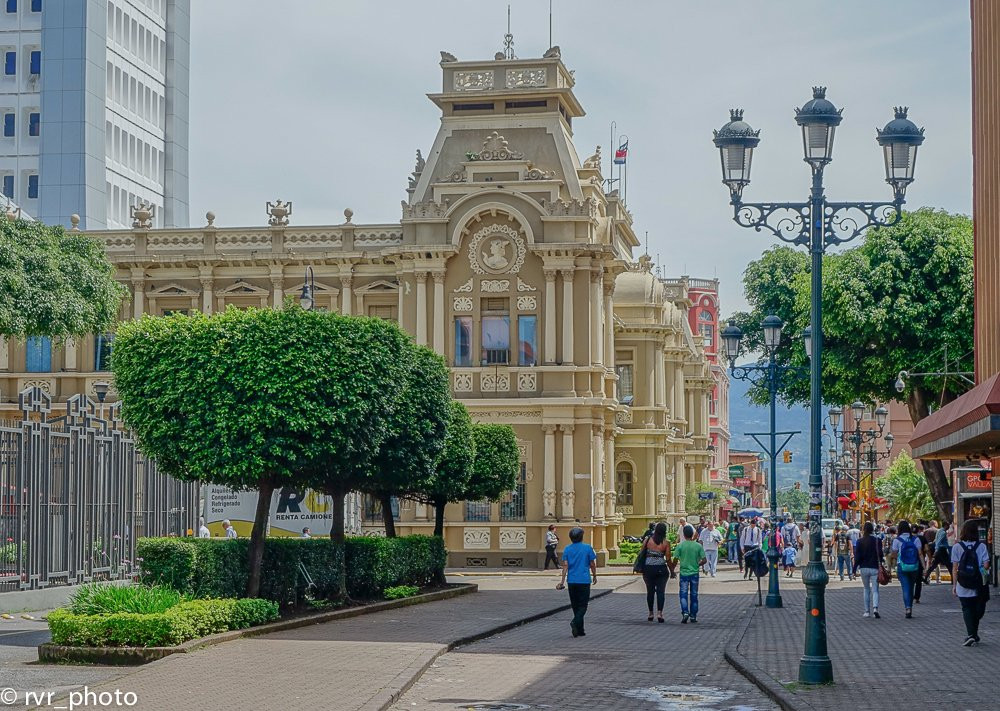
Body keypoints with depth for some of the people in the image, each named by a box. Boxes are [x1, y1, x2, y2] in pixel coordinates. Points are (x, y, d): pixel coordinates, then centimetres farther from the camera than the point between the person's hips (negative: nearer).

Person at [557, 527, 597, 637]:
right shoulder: (587, 548, -4)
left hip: (571, 581, 3)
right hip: (584, 580, -3)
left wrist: (563, 581, -4)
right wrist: (594, 576, 15)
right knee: (582, 605, 1)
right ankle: (575, 622, -26)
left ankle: (580, 631, 16)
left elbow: (565, 565, -4)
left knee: (575, 606, 12)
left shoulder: (567, 549, 2)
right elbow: (592, 564, 0)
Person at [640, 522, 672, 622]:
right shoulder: (666, 543, -4)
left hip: (648, 569, 2)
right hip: (661, 568, -1)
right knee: (661, 591, 2)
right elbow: (668, 558, -4)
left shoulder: (647, 541, 0)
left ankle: (651, 613, 17)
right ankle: (659, 612, -9)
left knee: (650, 590, 11)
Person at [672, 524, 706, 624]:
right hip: (694, 573, 2)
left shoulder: (680, 545, -8)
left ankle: (685, 612, -20)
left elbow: (675, 560, -8)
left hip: (684, 573, -2)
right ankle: (693, 616, 15)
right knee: (694, 595, 11)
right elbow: (704, 560, -4)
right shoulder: (698, 546, -3)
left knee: (683, 594, 0)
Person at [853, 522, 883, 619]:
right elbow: (880, 555, -3)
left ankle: (867, 611, 14)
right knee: (875, 590, 0)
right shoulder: (877, 541, -5)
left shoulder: (860, 541, -3)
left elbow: (857, 556, -4)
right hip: (874, 568, -1)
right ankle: (875, 608, -22)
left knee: (866, 589, 15)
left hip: (864, 568, 1)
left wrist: (855, 569, 1)